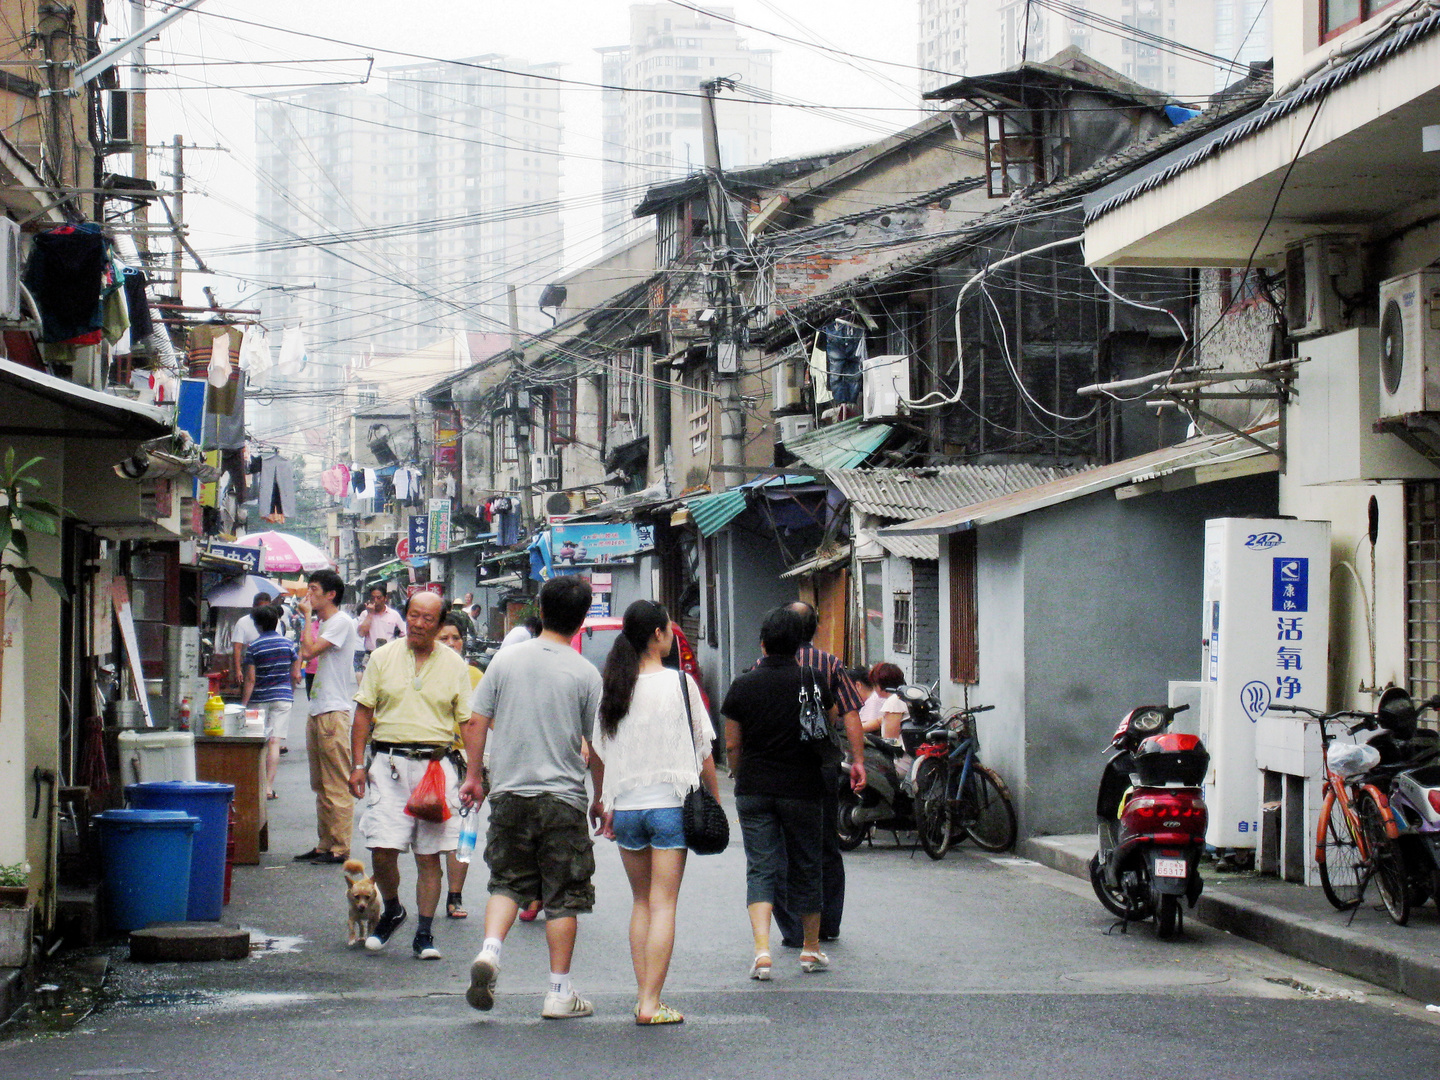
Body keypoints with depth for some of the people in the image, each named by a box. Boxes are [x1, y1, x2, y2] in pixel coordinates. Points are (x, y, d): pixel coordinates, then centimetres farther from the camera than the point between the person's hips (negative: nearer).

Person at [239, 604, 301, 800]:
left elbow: (250, 679, -8)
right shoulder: (288, 644, 2)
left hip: (260, 698, -1)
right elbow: (295, 675, 5)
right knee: (274, 741, -3)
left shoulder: (253, 647, -5)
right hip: (283, 696, 1)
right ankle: (269, 786, -9)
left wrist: (243, 704, -5)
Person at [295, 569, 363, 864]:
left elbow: (309, 651, -17)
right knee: (321, 785, 13)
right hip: (318, 711, 10)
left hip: (334, 712, -10)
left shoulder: (341, 622, -10)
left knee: (338, 785, -8)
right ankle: (325, 845, 18)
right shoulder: (323, 624, 20)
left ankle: (340, 848, -7)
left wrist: (307, 616, -10)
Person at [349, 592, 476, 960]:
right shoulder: (383, 658, 7)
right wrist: (358, 764, 0)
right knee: (382, 849, -7)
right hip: (389, 763, 0)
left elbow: (467, 722, 7)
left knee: (429, 855, 2)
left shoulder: (455, 665, 7)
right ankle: (391, 910, 20)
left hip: (436, 764, 0)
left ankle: (424, 934, 9)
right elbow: (363, 712, 8)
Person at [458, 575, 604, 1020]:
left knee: (507, 882, 15)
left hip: (509, 792, 2)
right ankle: (559, 991, 7)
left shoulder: (506, 659, 0)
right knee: (563, 896, 5)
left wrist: (473, 775, 16)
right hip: (563, 798, -2)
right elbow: (597, 746, -1)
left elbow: (479, 721, 4)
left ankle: (490, 949, -10)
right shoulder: (585, 674, -6)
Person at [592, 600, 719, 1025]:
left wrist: (606, 807, 14)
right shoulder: (680, 683, -6)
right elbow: (703, 751, -2)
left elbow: (599, 753, 6)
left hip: (625, 806, 4)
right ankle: (651, 1003, -7)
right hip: (670, 803, -4)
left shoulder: (612, 687, 3)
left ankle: (642, 994, 13)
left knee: (641, 902, 16)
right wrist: (714, 799, 9)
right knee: (662, 905, -2)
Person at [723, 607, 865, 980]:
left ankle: (761, 949, -17)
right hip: (802, 790, -1)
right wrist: (857, 761, 21)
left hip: (754, 791, 1)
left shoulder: (742, 686, -2)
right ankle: (811, 949, 26)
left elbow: (732, 745, 3)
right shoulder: (812, 683, -4)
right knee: (806, 868, 13)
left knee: (761, 869, 1)